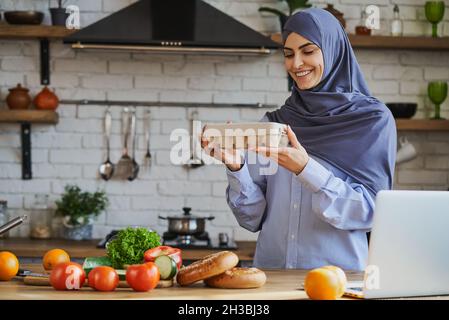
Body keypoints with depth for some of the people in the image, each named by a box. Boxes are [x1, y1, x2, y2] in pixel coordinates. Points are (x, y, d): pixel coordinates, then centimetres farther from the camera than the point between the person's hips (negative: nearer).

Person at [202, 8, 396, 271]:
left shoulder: (373, 120, 2)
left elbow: (368, 211, -6)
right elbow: (254, 217, 8)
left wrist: (306, 170, -17)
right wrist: (236, 168, -9)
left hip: (337, 271, -3)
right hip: (271, 269, 3)